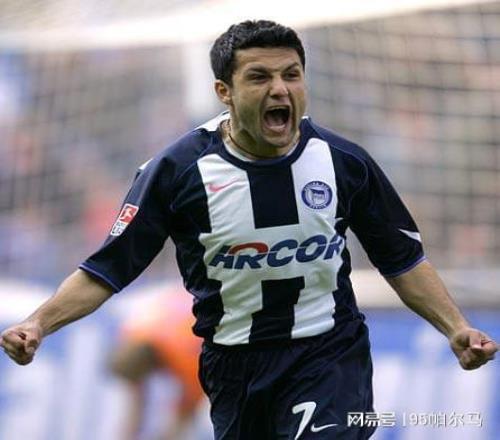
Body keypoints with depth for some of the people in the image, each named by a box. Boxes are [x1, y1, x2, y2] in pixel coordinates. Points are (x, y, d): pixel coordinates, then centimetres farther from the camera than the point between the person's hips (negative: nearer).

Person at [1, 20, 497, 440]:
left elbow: (403, 259, 7)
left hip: (329, 357, -1)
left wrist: (455, 327, -5)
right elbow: (108, 268, -7)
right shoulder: (178, 171, -10)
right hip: (233, 366, 1)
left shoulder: (343, 161, -5)